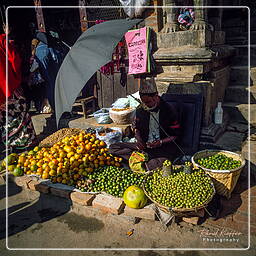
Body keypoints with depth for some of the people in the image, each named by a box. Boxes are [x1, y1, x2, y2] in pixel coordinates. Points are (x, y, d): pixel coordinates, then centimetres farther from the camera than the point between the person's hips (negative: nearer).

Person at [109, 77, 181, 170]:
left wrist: (161, 142, -20)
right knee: (113, 148, -10)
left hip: (165, 147, -5)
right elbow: (136, 127, 21)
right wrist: (139, 139, 0)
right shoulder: (140, 109, 5)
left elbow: (176, 135, -3)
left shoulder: (170, 110, -8)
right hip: (144, 145, 5)